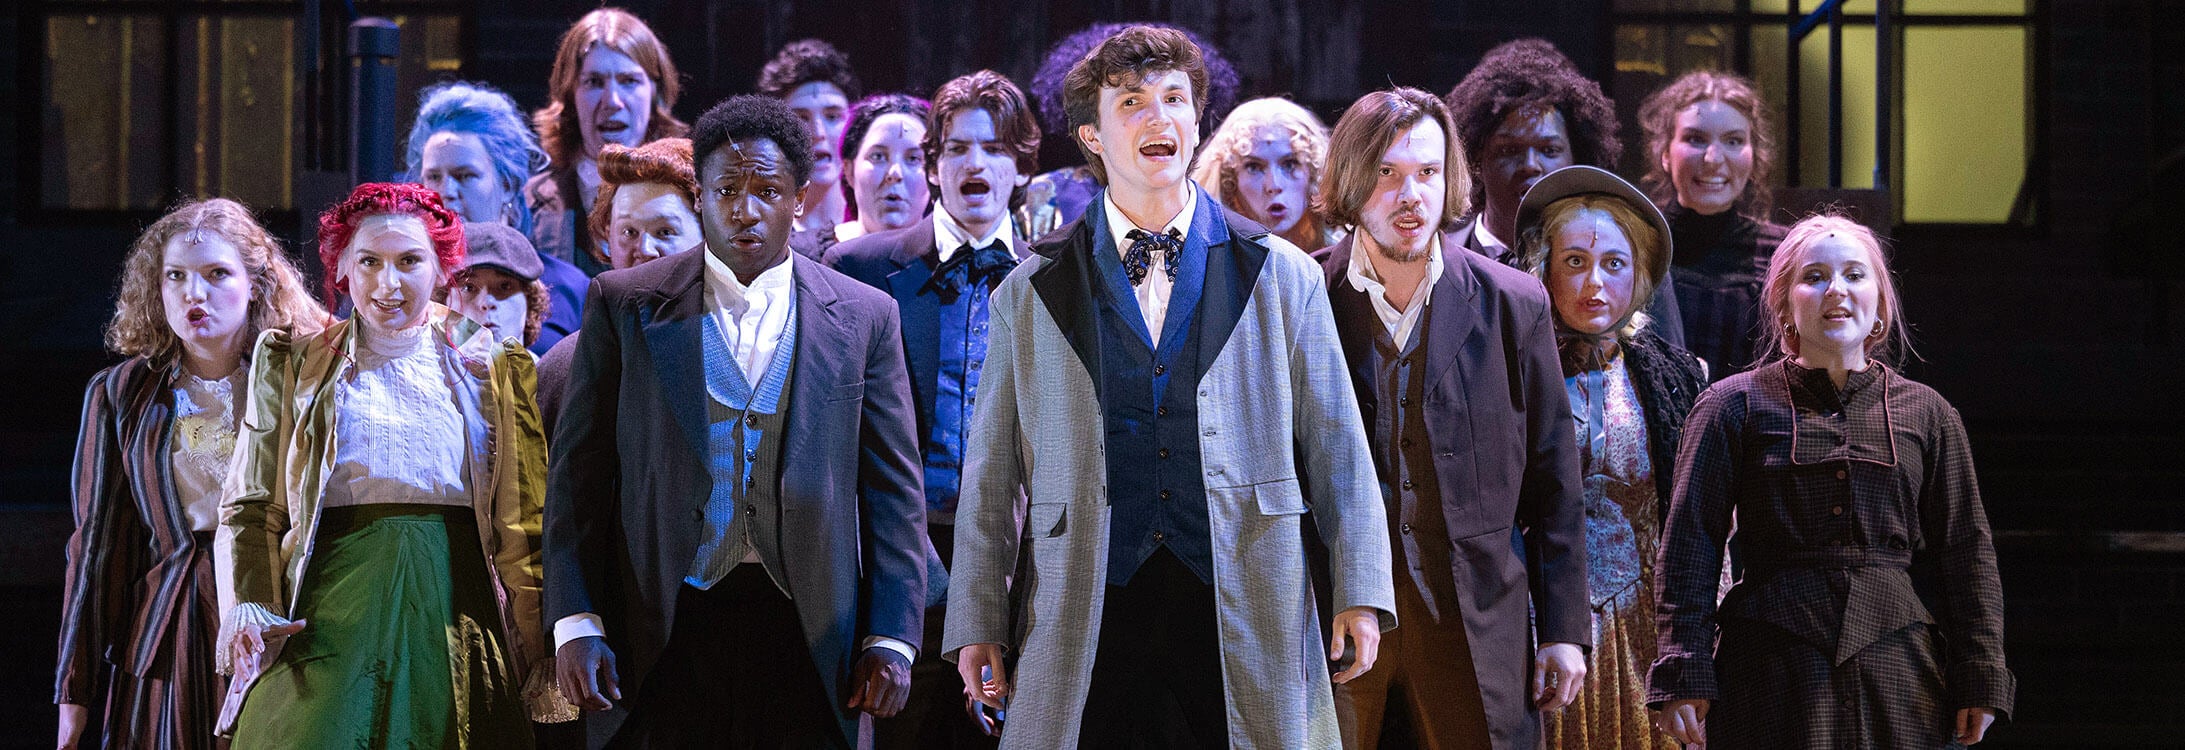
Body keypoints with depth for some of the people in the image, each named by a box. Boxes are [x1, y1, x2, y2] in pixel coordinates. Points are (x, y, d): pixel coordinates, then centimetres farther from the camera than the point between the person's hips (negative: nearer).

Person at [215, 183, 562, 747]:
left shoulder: (493, 367, 12)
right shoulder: (292, 364, 13)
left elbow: (524, 522, 7)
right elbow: (251, 509, 10)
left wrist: (538, 643, -2)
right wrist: (250, 611, -7)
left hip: (455, 609, 1)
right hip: (329, 610, -1)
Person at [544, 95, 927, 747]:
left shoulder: (863, 316, 8)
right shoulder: (623, 303, 6)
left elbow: (894, 492, 8)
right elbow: (578, 474, 4)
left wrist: (891, 639, 1)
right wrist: (575, 625, -4)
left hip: (806, 631, 1)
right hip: (664, 632, -1)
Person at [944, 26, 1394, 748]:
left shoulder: (1283, 276, 9)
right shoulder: (1028, 294, 9)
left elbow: (1336, 446, 7)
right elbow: (990, 472, 9)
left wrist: (1361, 593, 0)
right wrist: (977, 623, 4)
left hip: (1246, 624, 0)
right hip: (1085, 628, 0)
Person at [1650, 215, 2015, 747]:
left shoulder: (1926, 414, 11)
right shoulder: (1734, 406, 5)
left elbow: (1966, 550, 11)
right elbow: (1689, 545, 1)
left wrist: (1980, 681, 5)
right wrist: (1685, 675, -8)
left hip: (1899, 666, 2)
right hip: (1775, 668, -2)